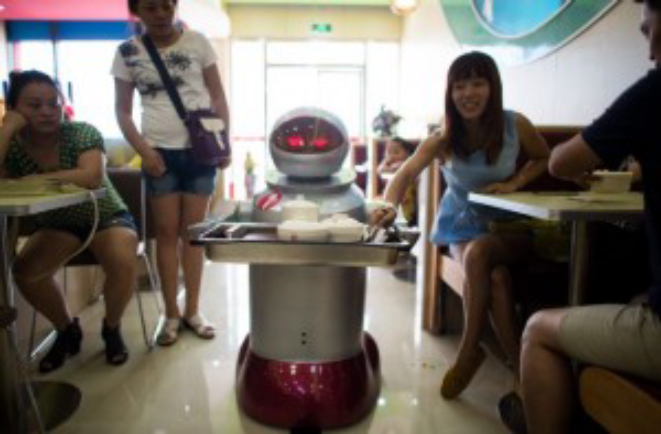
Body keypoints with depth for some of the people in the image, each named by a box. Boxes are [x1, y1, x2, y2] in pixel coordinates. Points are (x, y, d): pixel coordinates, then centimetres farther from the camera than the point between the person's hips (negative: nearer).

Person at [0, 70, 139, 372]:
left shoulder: (82, 133, -16)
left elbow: (92, 177, -34)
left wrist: (35, 180, -29)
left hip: (106, 217, -3)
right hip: (56, 224, 3)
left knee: (124, 263, -31)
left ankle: (111, 328, 1)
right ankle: (67, 329, 7)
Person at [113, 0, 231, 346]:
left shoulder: (197, 42, 2)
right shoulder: (127, 53, 3)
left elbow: (218, 97, 4)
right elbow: (122, 110, 6)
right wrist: (143, 149, -8)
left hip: (200, 149, 0)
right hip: (160, 152, 0)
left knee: (193, 230, 6)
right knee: (167, 232, 2)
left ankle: (192, 310, 17)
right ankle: (171, 313, 14)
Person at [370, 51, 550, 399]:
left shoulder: (515, 125, -8)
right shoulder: (442, 139, -11)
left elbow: (543, 158, 9)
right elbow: (406, 173, -24)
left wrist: (515, 182, -11)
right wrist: (390, 204, -46)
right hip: (462, 226, 1)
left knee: (479, 252, -34)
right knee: (495, 277, -29)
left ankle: (469, 349, -16)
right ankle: (520, 366, -10)